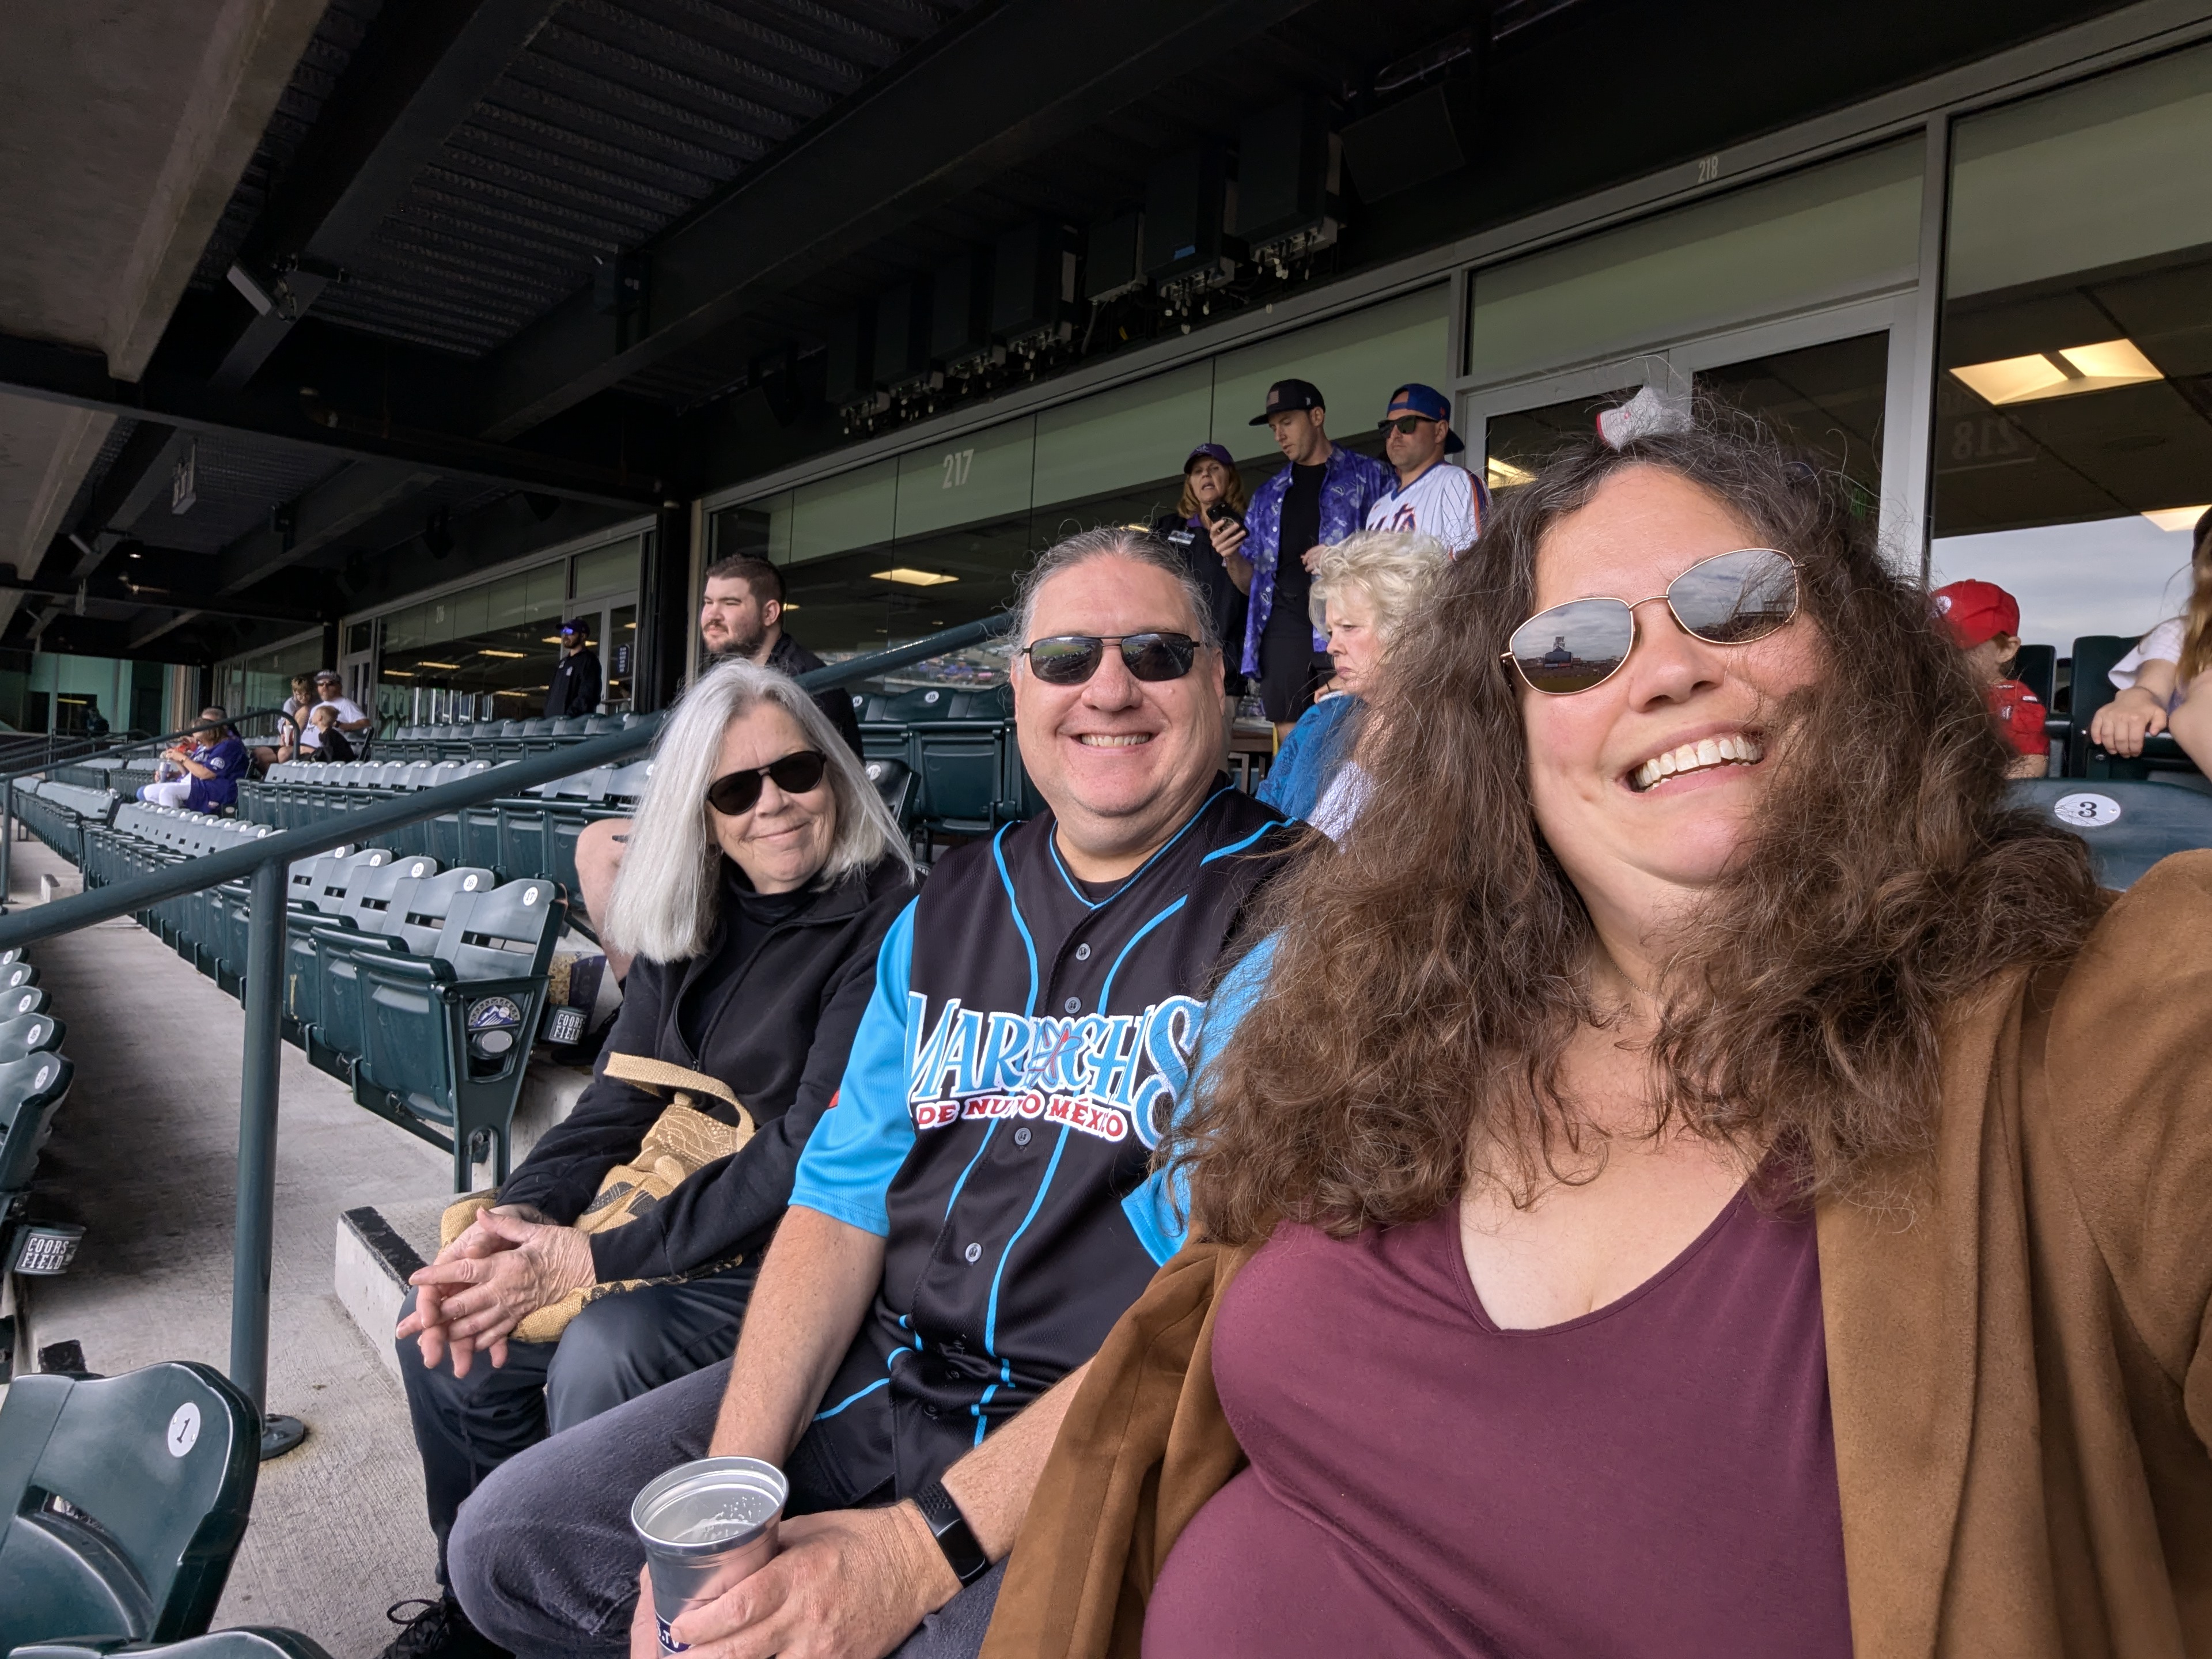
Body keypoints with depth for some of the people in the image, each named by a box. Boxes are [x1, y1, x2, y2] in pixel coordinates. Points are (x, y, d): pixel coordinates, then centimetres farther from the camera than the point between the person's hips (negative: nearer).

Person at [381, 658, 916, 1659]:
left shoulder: (884, 928, -15)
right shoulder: (689, 925, 9)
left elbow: (813, 1152, -21)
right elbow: (616, 1105, 7)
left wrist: (593, 1258, -21)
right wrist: (515, 1219, -12)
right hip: (667, 1205, 7)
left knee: (602, 1354, -28)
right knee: (442, 1324, -7)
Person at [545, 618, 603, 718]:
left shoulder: (589, 660, -4)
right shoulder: (561, 664, 23)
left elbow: (587, 696, -16)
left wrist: (569, 716, -23)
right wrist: (548, 715, 11)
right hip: (552, 719, 8)